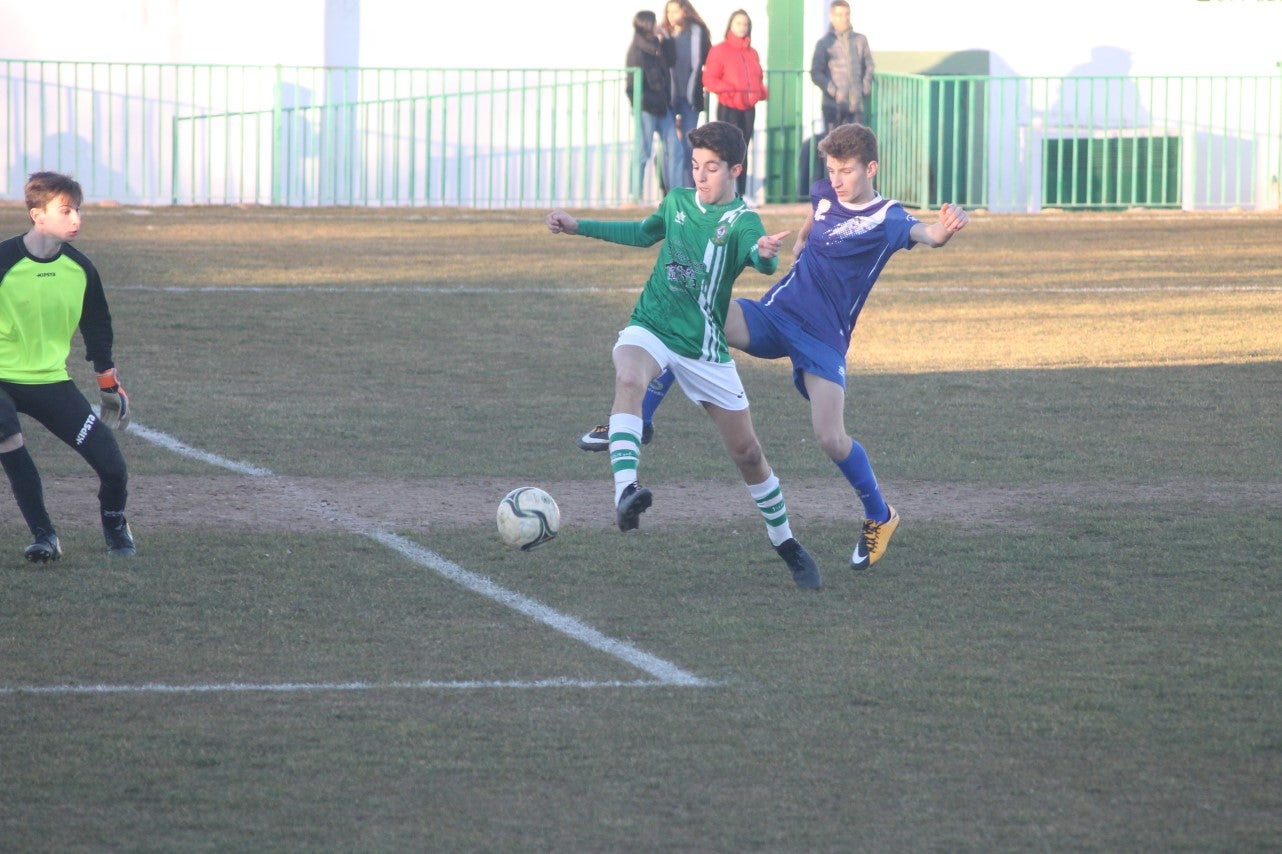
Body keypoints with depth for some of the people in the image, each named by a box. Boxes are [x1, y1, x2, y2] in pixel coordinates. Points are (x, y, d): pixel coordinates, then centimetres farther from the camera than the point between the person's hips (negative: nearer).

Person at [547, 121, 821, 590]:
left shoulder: (742, 221, -10)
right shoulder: (677, 201, 5)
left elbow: (761, 260, -34)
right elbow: (645, 233, 27)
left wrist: (766, 253, -58)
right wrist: (579, 226, 27)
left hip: (704, 348, -2)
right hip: (650, 327, 2)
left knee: (747, 453, 5)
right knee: (629, 378, -36)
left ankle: (785, 542, 27)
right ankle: (625, 490, -51)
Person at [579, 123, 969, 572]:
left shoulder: (887, 220, -11)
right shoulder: (824, 195, 7)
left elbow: (923, 233, -35)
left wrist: (943, 229, -56)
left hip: (823, 337, -5)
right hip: (775, 314, 5)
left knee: (832, 439, -17)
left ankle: (879, 516, 13)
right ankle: (633, 423, -12)